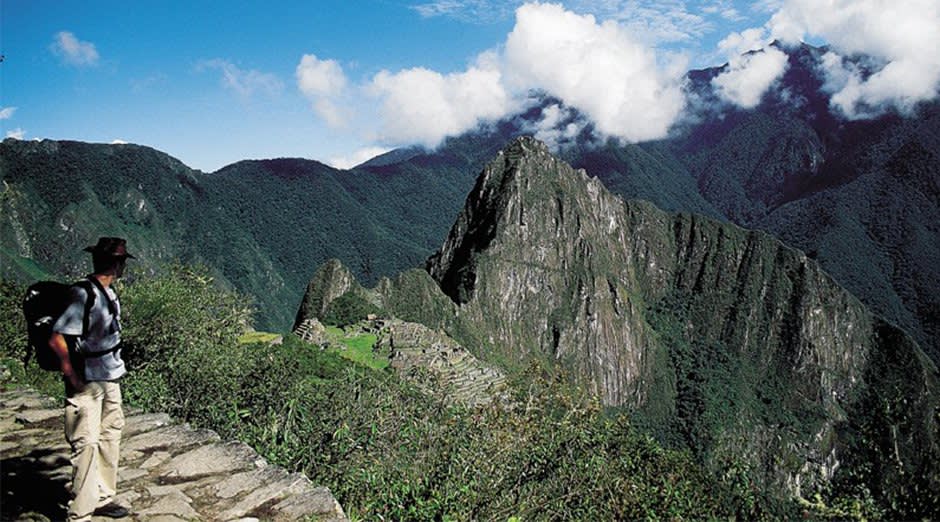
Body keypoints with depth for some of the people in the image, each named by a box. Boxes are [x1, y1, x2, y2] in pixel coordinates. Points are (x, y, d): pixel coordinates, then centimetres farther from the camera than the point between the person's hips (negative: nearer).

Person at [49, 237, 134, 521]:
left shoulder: (109, 293, 8)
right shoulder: (84, 295, -21)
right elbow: (56, 340, -25)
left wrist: (116, 368, 14)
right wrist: (74, 378, -17)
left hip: (110, 380, 9)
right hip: (87, 384, -9)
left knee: (110, 437, 17)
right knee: (87, 444, -4)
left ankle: (102, 498, 31)